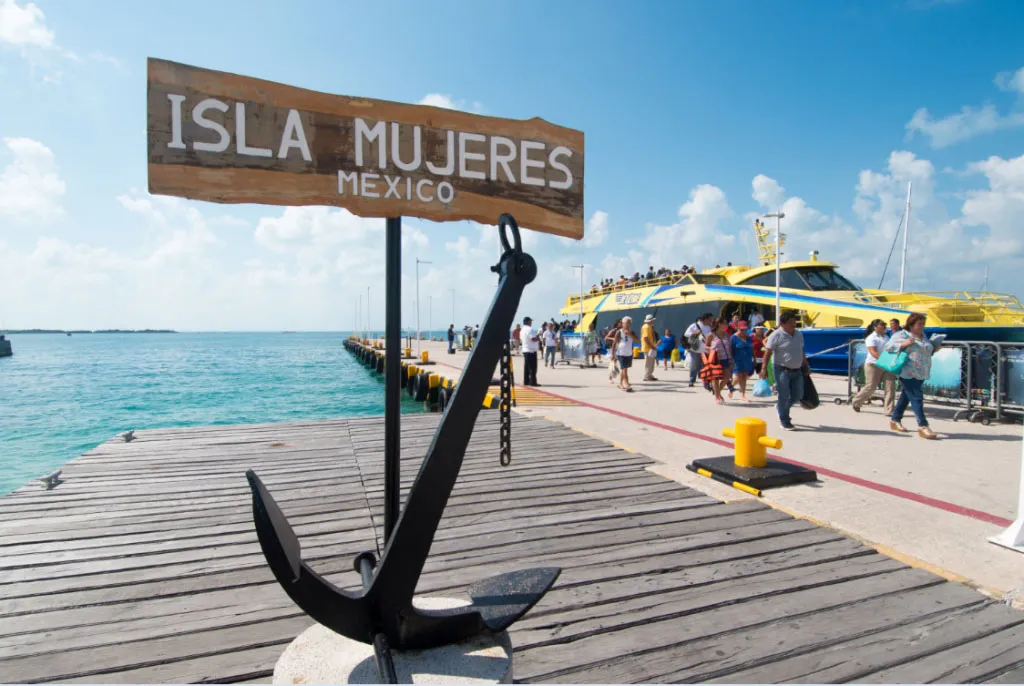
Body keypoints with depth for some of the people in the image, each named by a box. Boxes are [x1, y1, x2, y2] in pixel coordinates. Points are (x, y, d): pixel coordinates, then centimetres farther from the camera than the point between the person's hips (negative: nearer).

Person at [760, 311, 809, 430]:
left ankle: (782, 408, 36)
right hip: (782, 370, -7)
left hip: (797, 370, 7)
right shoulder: (776, 335, -12)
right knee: (784, 396, -3)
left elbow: (801, 352, 21)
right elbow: (768, 352, -14)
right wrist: (764, 368, -20)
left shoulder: (799, 334, 10)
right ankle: (785, 421, 10)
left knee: (798, 395, 10)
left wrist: (806, 365, 23)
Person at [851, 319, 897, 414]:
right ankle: (855, 403, 21)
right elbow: (873, 352, -19)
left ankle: (889, 410, 1)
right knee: (870, 387, -1)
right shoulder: (871, 338, -8)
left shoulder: (886, 337, 15)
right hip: (874, 365, -6)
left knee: (891, 387, -4)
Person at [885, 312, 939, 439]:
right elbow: (888, 346, -10)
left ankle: (895, 420, 25)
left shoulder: (923, 336, 18)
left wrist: (933, 349, 9)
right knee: (916, 397, -13)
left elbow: (926, 352, 29)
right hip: (908, 373, -8)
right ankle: (922, 426, -14)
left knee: (906, 396, 15)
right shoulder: (902, 335, -6)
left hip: (921, 373, 8)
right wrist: (903, 344, -22)